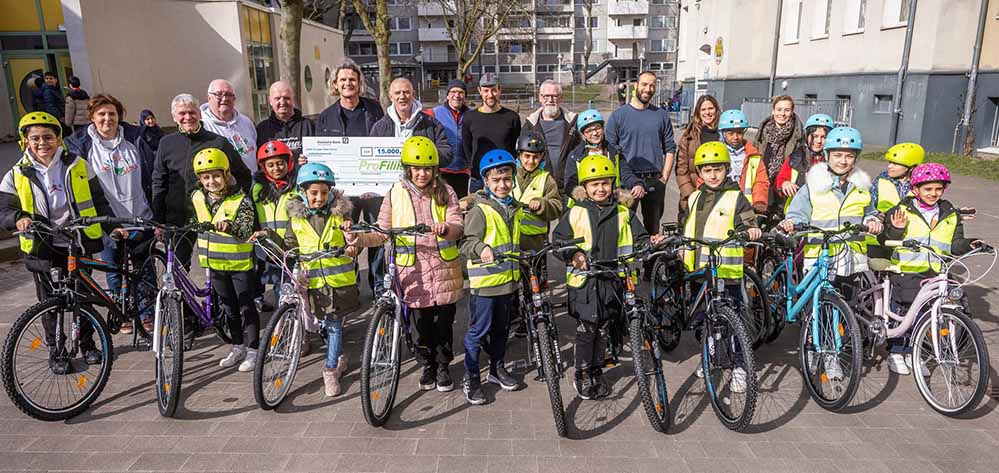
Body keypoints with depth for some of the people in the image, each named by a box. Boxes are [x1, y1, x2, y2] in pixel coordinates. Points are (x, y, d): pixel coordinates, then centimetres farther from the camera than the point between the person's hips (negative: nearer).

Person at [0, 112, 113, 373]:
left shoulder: (77, 166, 0)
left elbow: (98, 200, 5)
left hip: (79, 245, 1)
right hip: (43, 250, -1)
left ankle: (87, 344, 29)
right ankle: (55, 351, 23)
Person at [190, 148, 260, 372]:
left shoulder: (241, 201, -16)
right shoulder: (197, 198, 1)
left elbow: (245, 232, -29)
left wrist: (229, 226, -48)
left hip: (240, 263, -6)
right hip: (215, 263, 6)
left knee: (246, 307, 2)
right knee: (229, 308, 16)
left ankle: (252, 350, 13)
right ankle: (238, 347, 29)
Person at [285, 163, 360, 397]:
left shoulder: (339, 213, -3)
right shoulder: (296, 216, 2)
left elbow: (351, 243, 1)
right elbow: (290, 246, 11)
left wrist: (352, 248, -21)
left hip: (340, 279, -2)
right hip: (313, 280, 2)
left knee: (334, 325, 2)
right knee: (329, 324, 15)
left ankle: (331, 370, 14)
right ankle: (340, 357, 38)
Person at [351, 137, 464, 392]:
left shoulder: (445, 192, 2)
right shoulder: (396, 194, 2)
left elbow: (458, 225, -9)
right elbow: (382, 232, 3)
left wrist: (447, 228, -33)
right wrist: (359, 237, -16)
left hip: (444, 268, 0)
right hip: (413, 269, 0)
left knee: (444, 321, 9)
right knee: (422, 322, 9)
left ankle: (443, 366, 29)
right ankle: (427, 366, 31)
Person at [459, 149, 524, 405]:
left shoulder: (513, 209, 12)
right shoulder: (480, 210, -12)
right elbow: (467, 242, -19)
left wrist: (518, 276, 26)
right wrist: (481, 248, -40)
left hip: (508, 281, 7)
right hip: (484, 282, -7)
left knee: (502, 328, 19)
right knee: (478, 331, 0)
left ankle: (497, 368, 36)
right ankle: (471, 379, 12)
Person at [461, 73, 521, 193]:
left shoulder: (512, 117, 2)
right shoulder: (470, 117, 5)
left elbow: (518, 148, 7)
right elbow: (466, 148, 11)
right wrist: (477, 166, 4)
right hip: (478, 179, 1)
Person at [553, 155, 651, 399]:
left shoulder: (623, 213, 6)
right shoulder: (575, 213, -1)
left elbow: (639, 239, 7)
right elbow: (558, 241, 1)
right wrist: (573, 255, -18)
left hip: (611, 280, 3)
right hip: (583, 280, -3)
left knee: (602, 330, 13)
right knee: (586, 330, 1)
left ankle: (597, 373, 29)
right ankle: (582, 376, 17)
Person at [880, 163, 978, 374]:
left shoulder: (951, 215, 10)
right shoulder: (902, 211, -4)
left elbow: (954, 245, 12)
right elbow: (885, 242, -5)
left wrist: (967, 245, -8)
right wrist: (895, 229, -24)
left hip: (934, 274, 4)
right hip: (905, 272, -4)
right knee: (901, 314, 4)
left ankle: (911, 354, 27)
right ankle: (895, 353, 19)